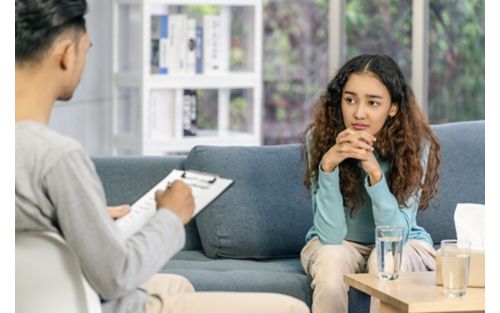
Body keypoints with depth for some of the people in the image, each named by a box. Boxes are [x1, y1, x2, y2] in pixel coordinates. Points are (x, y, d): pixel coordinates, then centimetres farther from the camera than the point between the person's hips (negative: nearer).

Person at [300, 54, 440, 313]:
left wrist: (374, 172, -38)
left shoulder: (415, 144, -21)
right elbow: (330, 235, -24)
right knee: (331, 261, -32)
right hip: (337, 244, 0)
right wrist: (328, 164, -37)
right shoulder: (319, 139, -20)